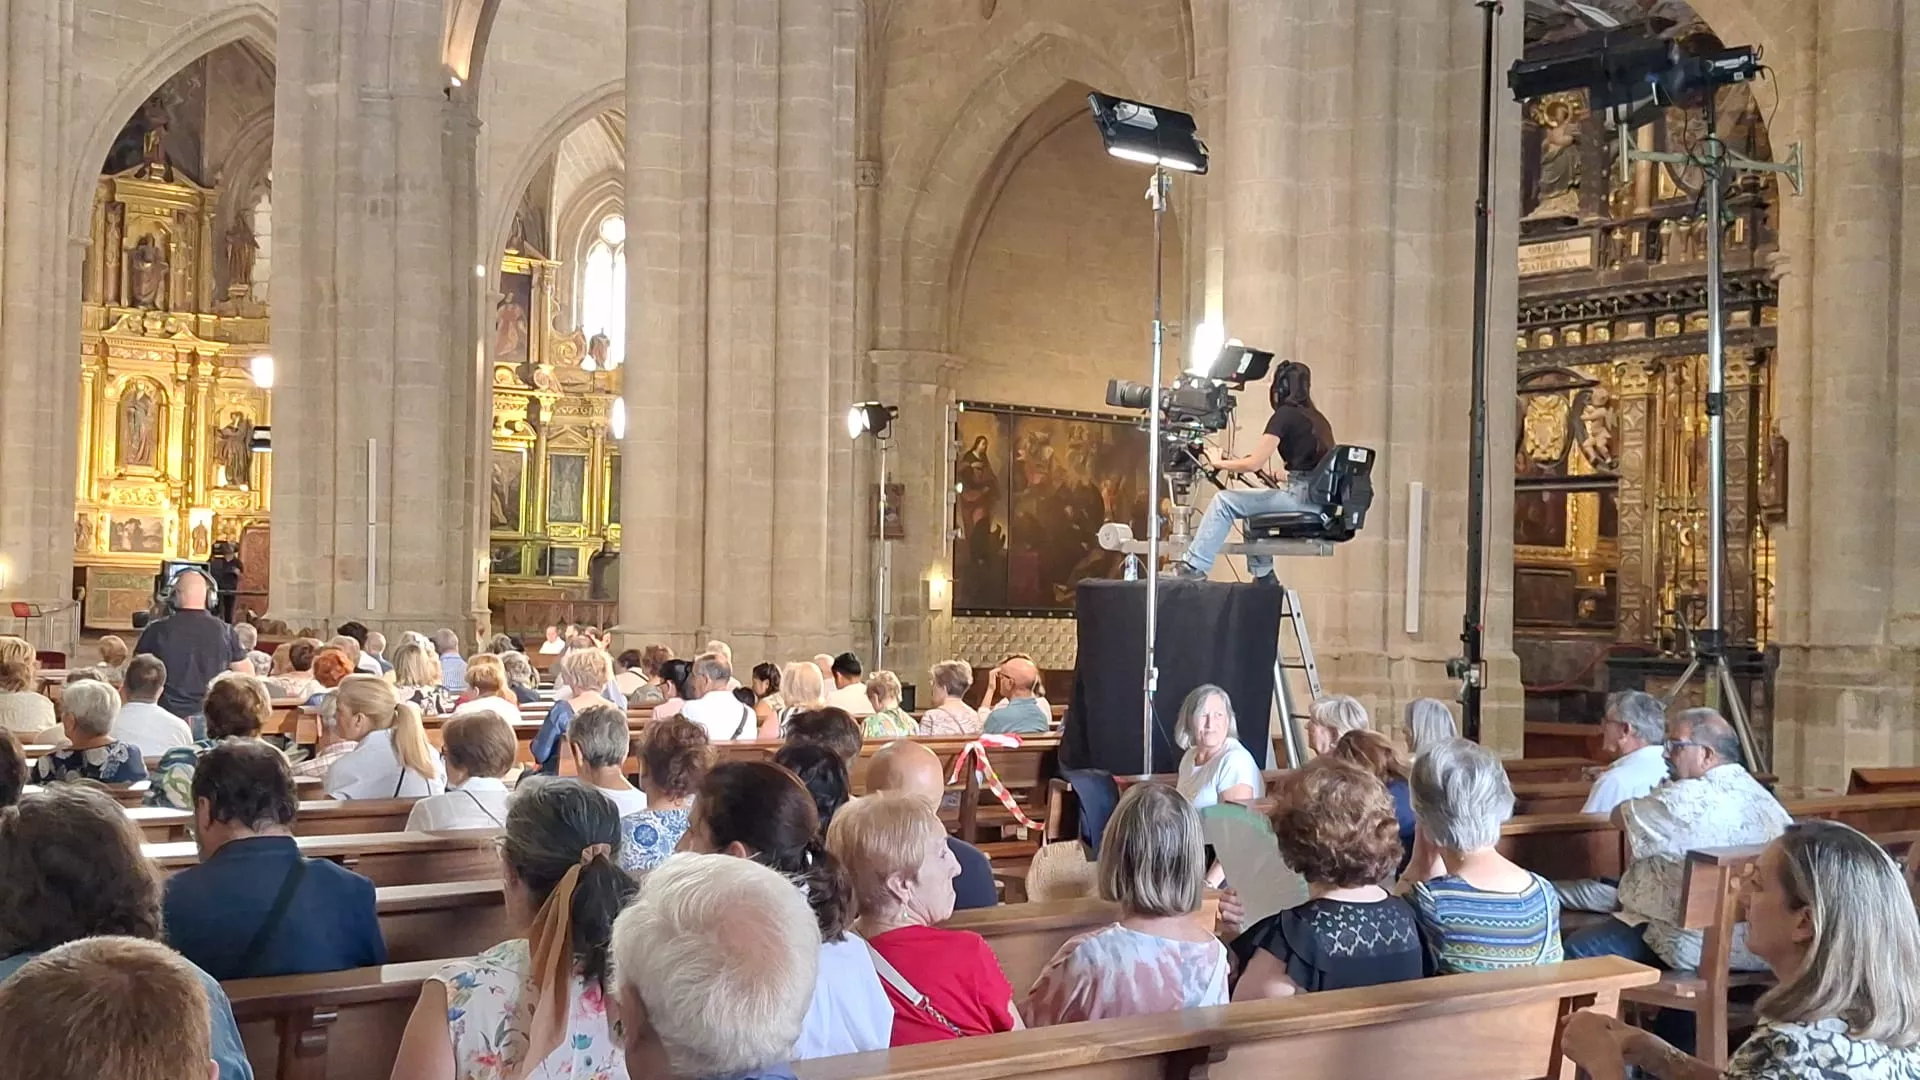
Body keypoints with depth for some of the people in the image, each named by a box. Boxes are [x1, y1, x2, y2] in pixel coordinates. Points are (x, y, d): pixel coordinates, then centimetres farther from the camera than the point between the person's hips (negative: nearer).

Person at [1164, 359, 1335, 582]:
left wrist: (1219, 463, 5)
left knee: (1224, 501, -3)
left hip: (1302, 497, -9)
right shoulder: (1317, 418, 18)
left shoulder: (1285, 415, -6)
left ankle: (1194, 566, -5)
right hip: (1321, 499, 9)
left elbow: (1254, 463, -9)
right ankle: (1263, 576, 28)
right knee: (1252, 506, 30)